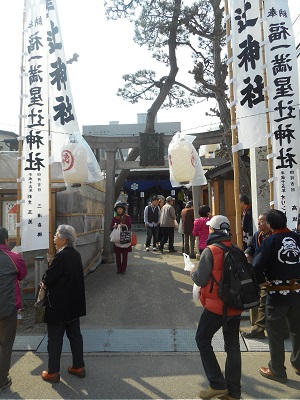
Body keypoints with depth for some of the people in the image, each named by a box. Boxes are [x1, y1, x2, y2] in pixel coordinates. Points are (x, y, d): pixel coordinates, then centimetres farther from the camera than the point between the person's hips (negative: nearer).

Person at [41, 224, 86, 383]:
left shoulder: (61, 256, -24)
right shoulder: (76, 254, 2)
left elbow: (48, 279, -19)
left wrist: (44, 283, 4)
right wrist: (48, 282, 4)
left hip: (58, 305, -7)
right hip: (74, 304, 8)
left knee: (55, 339, 10)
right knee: (75, 335, 17)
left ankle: (53, 372, 25)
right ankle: (79, 367, 30)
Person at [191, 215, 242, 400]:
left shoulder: (210, 251, -17)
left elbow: (201, 279, -17)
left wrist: (193, 273, 4)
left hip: (216, 306, -6)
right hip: (235, 306, 6)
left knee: (203, 339, 13)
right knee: (233, 345, 16)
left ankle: (218, 384, 15)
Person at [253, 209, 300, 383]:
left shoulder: (271, 240, -15)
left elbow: (257, 265, -21)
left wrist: (262, 281, -4)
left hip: (277, 293, -5)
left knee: (276, 332, 11)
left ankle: (277, 371, 24)